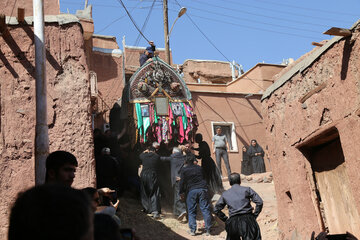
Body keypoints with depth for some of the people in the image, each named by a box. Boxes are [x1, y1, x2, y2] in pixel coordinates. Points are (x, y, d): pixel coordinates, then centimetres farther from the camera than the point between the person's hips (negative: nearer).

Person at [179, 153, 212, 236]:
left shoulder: (184, 170, 0)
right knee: (205, 209, 3)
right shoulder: (199, 168, 11)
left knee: (191, 211, 7)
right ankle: (208, 230, 2)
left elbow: (182, 182, 1)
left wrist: (181, 192, 11)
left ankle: (192, 230, 3)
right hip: (202, 189, 2)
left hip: (191, 191, -2)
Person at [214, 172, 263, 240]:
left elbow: (216, 209, 17)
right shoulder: (247, 190, 6)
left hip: (233, 222, 2)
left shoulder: (225, 194, 14)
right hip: (247, 219, -2)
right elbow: (259, 202, -1)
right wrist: (255, 215, 7)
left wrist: (225, 219, 19)